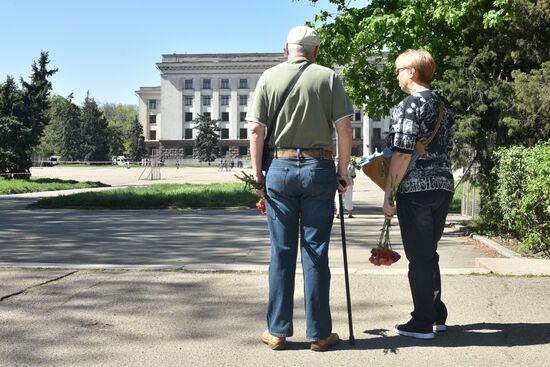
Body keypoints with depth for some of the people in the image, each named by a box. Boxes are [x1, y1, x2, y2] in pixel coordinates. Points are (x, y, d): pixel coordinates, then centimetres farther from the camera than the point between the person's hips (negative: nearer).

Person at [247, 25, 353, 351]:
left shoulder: (269, 77, 5)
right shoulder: (328, 77, 2)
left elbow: (256, 130, 0)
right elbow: (344, 128, -3)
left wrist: (258, 173, 6)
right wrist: (343, 171, 4)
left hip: (280, 168, 1)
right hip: (319, 168, -1)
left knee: (281, 252, 7)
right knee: (316, 253, 3)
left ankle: (278, 331, 12)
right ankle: (319, 333, 10)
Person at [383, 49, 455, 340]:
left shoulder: (409, 105, -11)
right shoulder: (443, 106, 14)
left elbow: (402, 154, -16)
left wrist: (388, 194, -11)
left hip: (415, 189, -8)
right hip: (443, 187, 8)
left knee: (419, 257, 1)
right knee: (430, 254, 18)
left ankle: (422, 324, 9)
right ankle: (437, 316, 26)